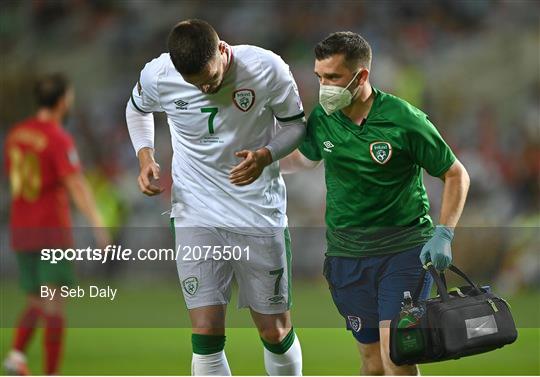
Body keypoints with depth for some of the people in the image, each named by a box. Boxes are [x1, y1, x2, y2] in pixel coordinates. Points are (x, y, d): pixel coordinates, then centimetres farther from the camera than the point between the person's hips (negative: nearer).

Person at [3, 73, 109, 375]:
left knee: (37, 302, 16)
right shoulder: (59, 139, -13)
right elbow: (76, 184, -24)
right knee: (54, 305, -5)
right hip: (54, 231, -7)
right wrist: (97, 223, -30)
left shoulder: (16, 134, 9)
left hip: (21, 231, 7)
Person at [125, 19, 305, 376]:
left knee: (276, 332, 6)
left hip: (259, 210, 0)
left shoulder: (267, 69, -18)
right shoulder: (157, 77, -13)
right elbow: (137, 109, 11)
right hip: (197, 212, 0)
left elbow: (295, 123, -2)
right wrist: (145, 156, -7)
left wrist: (265, 156, -22)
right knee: (206, 333, -9)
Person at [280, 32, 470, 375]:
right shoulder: (322, 119, 0)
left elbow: (456, 174, -4)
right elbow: (305, 158, 24)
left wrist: (444, 234, -13)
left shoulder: (405, 120, -13)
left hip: (405, 248, -4)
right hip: (346, 253, 4)